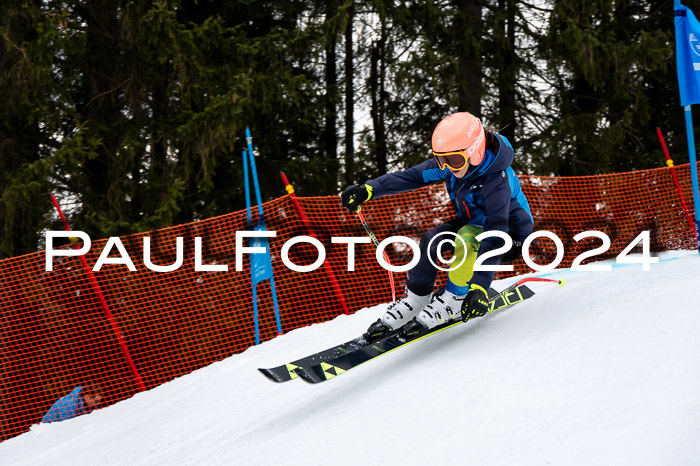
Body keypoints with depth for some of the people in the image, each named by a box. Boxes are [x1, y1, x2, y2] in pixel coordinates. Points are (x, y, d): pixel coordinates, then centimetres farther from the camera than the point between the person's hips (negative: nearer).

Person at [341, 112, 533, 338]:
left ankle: (456, 299, -22)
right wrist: (368, 190, -25)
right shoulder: (453, 162, -16)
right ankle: (415, 299, -2)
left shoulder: (496, 181, -36)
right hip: (471, 222, 7)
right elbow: (411, 177, -13)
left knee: (468, 238, -35)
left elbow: (495, 236, -42)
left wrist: (479, 288, -50)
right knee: (431, 240, -16)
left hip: (510, 234, -7)